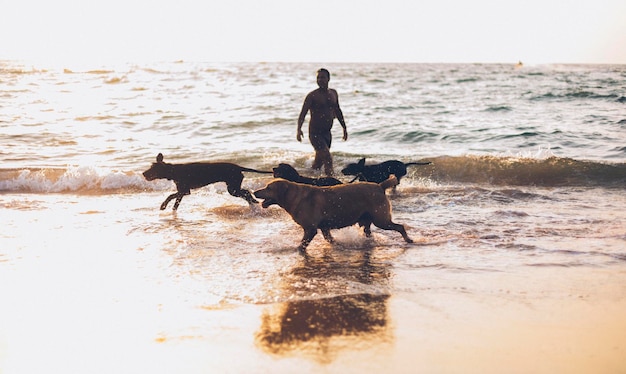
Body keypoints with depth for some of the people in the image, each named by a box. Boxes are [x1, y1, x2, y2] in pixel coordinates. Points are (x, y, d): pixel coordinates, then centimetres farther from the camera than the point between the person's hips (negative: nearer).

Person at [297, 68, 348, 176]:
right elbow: (303, 113, -16)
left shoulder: (333, 93, 9)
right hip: (315, 133, -6)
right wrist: (299, 129, -32)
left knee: (319, 162, 15)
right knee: (328, 158, -20)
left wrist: (344, 128, 24)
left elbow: (337, 111, 22)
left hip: (327, 133, 6)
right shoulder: (312, 96, -10)